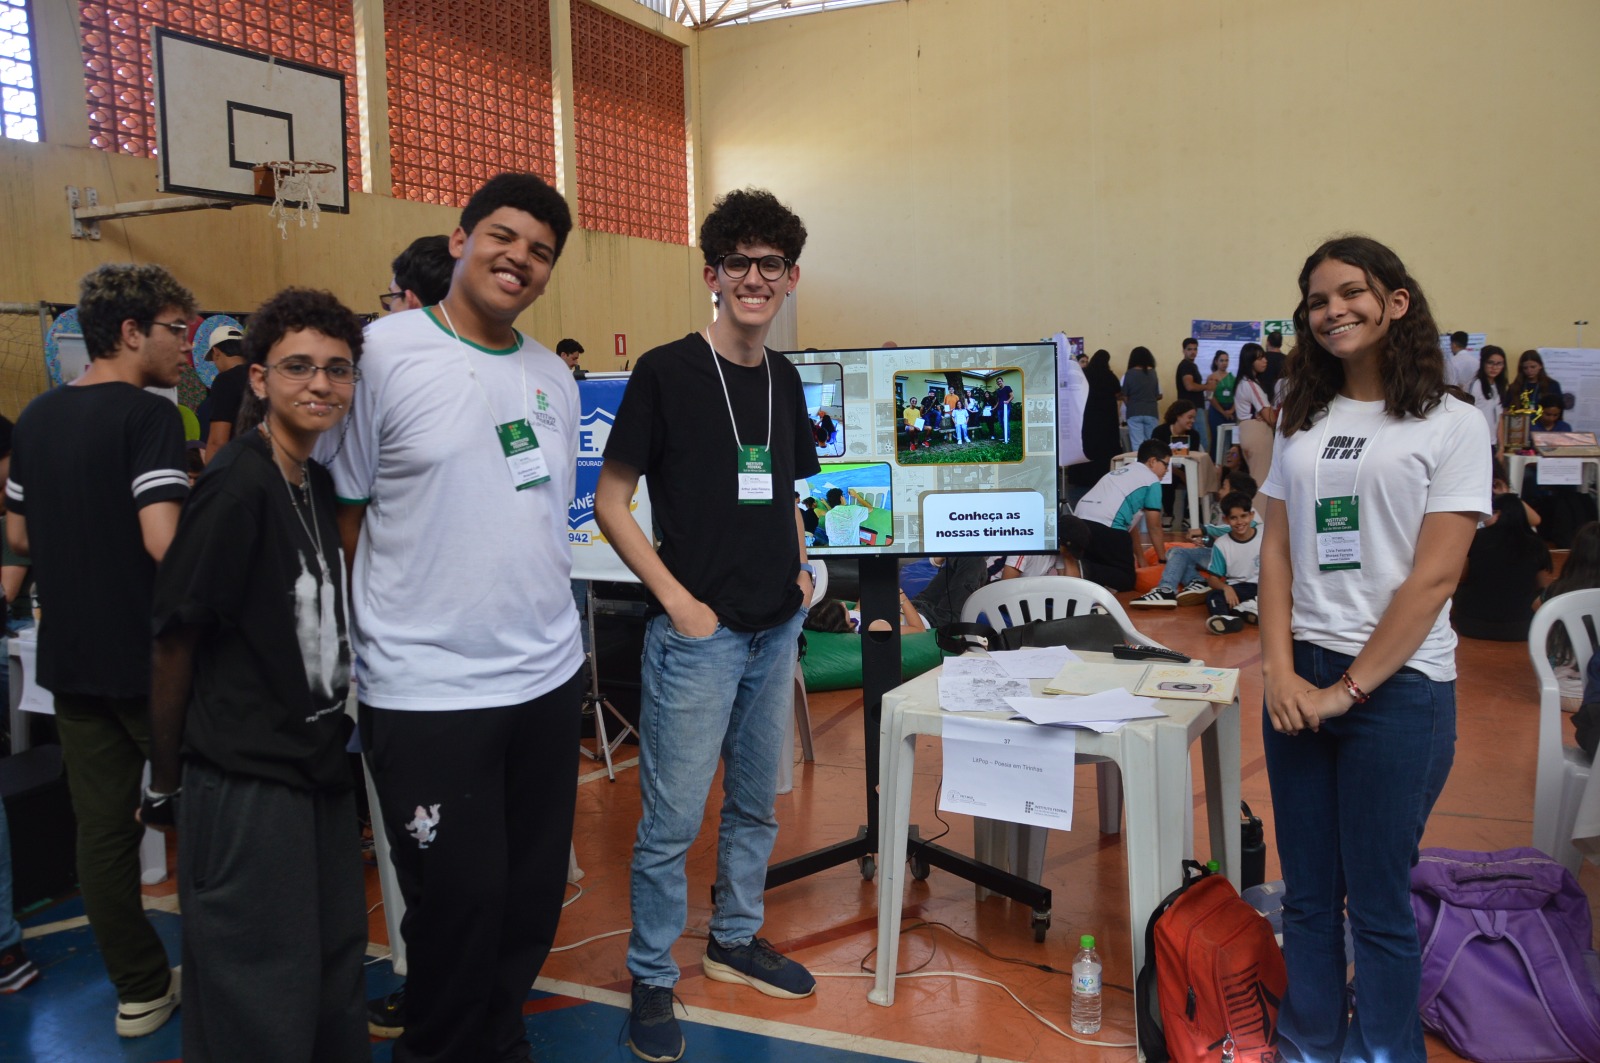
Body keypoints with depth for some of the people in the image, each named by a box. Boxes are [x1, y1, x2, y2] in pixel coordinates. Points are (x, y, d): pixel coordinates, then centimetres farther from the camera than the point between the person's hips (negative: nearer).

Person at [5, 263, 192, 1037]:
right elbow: (164, 539, -26)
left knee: (102, 825, 10)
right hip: (148, 655, -7)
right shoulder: (148, 416, -15)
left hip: (70, 653, 7)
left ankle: (140, 989, 22)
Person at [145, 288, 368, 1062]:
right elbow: (174, 638, -12)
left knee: (334, 975, 18)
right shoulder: (237, 486, -17)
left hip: (318, 767, 8)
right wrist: (167, 779, -3)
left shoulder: (317, 482, 8)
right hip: (246, 780, -8)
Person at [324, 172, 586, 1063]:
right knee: (460, 903, 4)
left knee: (533, 895, 16)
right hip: (427, 692, -5)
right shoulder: (385, 352, -8)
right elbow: (338, 518, -6)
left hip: (550, 679, 6)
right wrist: (341, 667, -4)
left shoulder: (555, 376, 9)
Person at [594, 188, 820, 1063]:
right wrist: (678, 599, -15)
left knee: (755, 802, 18)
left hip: (776, 628, 6)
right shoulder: (666, 373, -10)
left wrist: (799, 570, 5)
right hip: (698, 630, -6)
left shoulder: (783, 379, 8)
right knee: (672, 819, 2)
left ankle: (735, 941, 38)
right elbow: (610, 503, -9)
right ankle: (651, 978, 21)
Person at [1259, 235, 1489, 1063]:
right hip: (1300, 681, 4)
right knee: (1307, 895, 12)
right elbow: (1277, 550, 7)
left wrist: (1349, 689, -12)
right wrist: (1282, 672, -5)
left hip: (1397, 684, -4)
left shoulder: (1450, 425, -3)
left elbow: (1434, 575, -9)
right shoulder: (1302, 421, 11)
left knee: (1377, 905, 4)